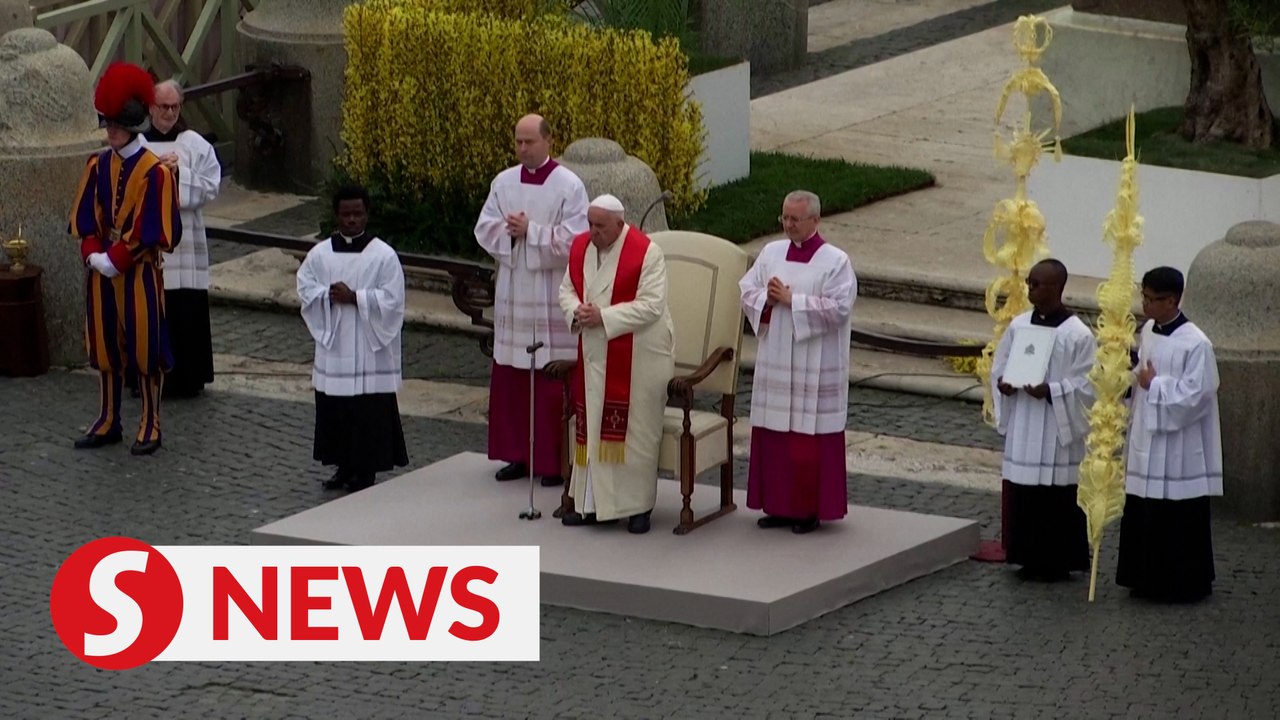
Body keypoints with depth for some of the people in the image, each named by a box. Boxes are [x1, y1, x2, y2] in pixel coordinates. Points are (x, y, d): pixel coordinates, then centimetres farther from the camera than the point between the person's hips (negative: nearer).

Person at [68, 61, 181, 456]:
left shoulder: (155, 171, -12)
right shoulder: (98, 167, 5)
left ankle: (150, 426, 9)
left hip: (139, 272, -5)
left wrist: (115, 260, -17)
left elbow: (151, 230, -15)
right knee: (105, 345, 11)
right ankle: (108, 421, 22)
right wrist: (94, 255, -10)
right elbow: (85, 219, 5)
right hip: (102, 270, 5)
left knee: (145, 348, 0)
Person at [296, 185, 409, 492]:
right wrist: (328, 296, -15)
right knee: (334, 410, 9)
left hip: (370, 350, -4)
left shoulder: (384, 256, -5)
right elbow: (305, 288, 3)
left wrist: (354, 297, -17)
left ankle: (366, 470, 7)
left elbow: (391, 300, -10)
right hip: (332, 347, 4)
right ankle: (344, 466, 22)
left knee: (369, 414, -2)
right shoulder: (320, 253, 6)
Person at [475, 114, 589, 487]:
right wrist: (510, 230, -14)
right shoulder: (503, 182, 8)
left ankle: (556, 461, 4)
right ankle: (518, 454, 17)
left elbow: (573, 241, -14)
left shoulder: (569, 186, -7)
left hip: (552, 299, -5)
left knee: (552, 382, -3)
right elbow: (485, 230, 5)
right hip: (512, 295, 5)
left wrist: (530, 231, -16)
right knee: (510, 379, 7)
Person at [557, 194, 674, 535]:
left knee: (636, 430, -1)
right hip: (595, 354, 6)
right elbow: (567, 289, 11)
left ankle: (638, 506, 8)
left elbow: (651, 305, -20)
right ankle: (592, 502, 16)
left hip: (638, 356, -6)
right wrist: (576, 311, -12)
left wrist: (604, 317, -24)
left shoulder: (646, 252, -15)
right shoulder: (580, 246, 4)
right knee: (592, 427, 8)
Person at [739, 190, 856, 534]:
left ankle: (810, 509, 7)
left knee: (810, 438, -2)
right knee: (774, 435, 7)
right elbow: (747, 292, 9)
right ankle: (779, 505, 16)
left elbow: (838, 309, -15)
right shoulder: (771, 253, 9)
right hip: (774, 362, 5)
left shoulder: (835, 261, -7)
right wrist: (768, 299, -12)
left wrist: (792, 300, -16)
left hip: (814, 369, -5)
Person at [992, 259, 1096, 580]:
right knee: (1022, 495, 9)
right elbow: (999, 367, 12)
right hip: (1022, 428, 6)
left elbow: (1086, 386, -12)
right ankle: (1030, 558, 20)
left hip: (1057, 431, -6)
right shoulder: (1019, 325, 5)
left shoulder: (1078, 335, -12)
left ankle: (1057, 562, 11)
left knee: (1057, 499, 0)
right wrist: (1003, 383, -9)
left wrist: (1049, 391, -24)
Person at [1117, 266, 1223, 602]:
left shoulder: (1195, 344, -18)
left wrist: (1154, 385, -16)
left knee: (1179, 522, 0)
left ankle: (1183, 584, 10)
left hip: (1178, 451, -8)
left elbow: (1195, 397, -21)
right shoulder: (1147, 333, 7)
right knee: (1143, 518, 12)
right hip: (1146, 442, 8)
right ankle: (1147, 579, 22)